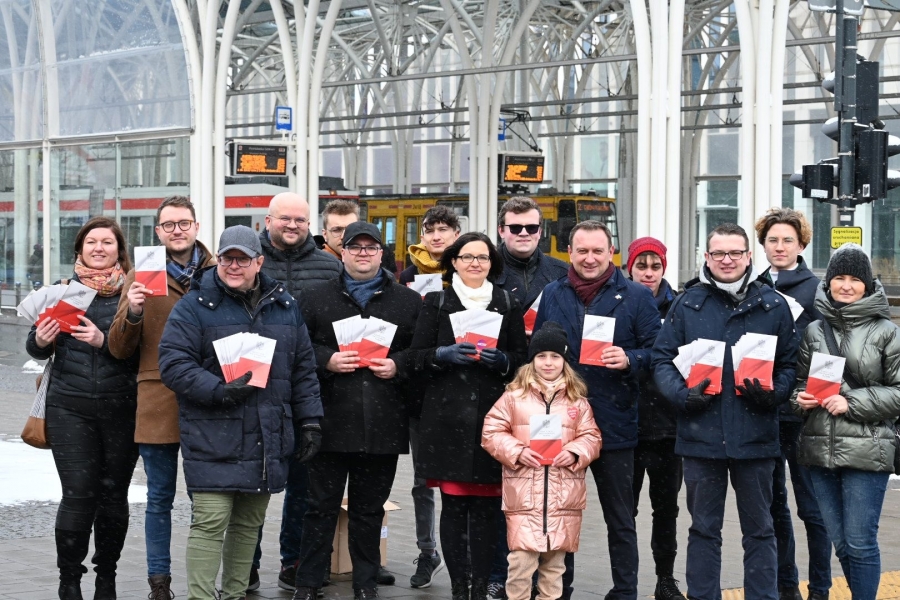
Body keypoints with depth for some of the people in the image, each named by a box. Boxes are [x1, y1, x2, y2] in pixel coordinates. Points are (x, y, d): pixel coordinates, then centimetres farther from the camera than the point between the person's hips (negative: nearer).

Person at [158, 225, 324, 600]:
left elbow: (303, 369, 17)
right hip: (213, 439, -5)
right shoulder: (194, 307, -2)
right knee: (210, 522, -8)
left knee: (249, 523, 12)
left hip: (267, 441, 5)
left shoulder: (284, 306, 13)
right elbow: (173, 365, -10)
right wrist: (220, 391, -21)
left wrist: (310, 422, 13)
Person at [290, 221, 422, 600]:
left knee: (370, 508, 10)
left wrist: (398, 366, -8)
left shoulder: (408, 301, 10)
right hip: (330, 422, -1)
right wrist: (327, 360, -11)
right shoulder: (317, 297, 9)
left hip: (383, 424, 1)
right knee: (321, 506, 4)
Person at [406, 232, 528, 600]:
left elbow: (522, 360, 11)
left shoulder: (508, 305, 14)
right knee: (453, 504, -4)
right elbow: (414, 361, 5)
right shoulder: (436, 303, 11)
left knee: (486, 506, -2)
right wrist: (444, 355, -13)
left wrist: (500, 360, -9)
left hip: (491, 416, 1)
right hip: (447, 418, -1)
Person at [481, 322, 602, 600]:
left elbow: (591, 437, 8)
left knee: (555, 561, 11)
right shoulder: (514, 395, 2)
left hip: (564, 496, 2)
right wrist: (517, 452, -13)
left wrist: (574, 453, -12)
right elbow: (491, 432, 1)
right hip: (524, 493, -2)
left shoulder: (577, 400, 7)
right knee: (522, 559, -6)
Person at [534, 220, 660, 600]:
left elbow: (656, 350, -3)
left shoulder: (635, 296, -1)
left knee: (620, 519, 7)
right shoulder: (553, 295, 9)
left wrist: (629, 360, -23)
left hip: (613, 423, -3)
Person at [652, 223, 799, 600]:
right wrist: (682, 394, -14)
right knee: (704, 529, 10)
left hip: (756, 436, 0)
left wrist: (772, 394, -12)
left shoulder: (773, 306, 4)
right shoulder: (687, 303, 4)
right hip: (701, 435, 0)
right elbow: (662, 359, 3)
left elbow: (790, 364, 6)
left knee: (759, 529, 9)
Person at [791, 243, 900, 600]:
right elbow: (799, 381, 18)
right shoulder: (814, 331, 9)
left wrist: (852, 403, -13)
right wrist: (799, 398, -4)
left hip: (867, 451, -4)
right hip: (820, 450, 4)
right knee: (840, 543, 10)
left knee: (860, 542, -4)